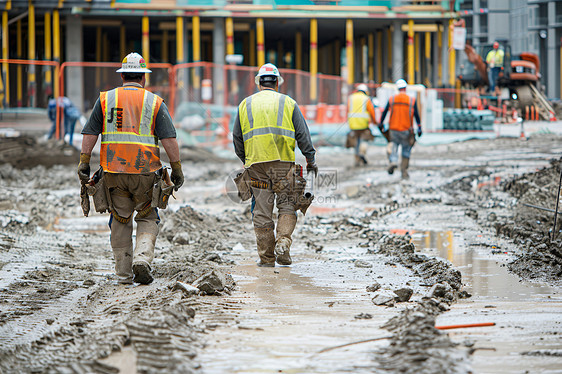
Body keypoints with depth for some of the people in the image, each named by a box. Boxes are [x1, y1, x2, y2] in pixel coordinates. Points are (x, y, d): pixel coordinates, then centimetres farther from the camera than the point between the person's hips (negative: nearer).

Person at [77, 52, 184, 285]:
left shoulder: (105, 99, 6)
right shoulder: (155, 102, 2)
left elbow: (90, 133, 3)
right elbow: (169, 139, -3)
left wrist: (84, 162, 5)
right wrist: (176, 168, 1)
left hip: (114, 171, 1)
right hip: (145, 170, -1)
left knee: (120, 221, 11)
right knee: (147, 218, 12)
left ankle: (123, 272, 11)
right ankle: (142, 257, -10)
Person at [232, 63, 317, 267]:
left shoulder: (245, 105, 12)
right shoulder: (288, 103, 7)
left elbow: (237, 138, 14)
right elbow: (302, 134, 4)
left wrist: (245, 160, 25)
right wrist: (310, 159, 11)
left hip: (256, 163, 1)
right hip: (283, 162, -1)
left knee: (262, 210, 5)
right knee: (287, 204, 9)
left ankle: (267, 257, 6)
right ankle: (283, 241, -13)